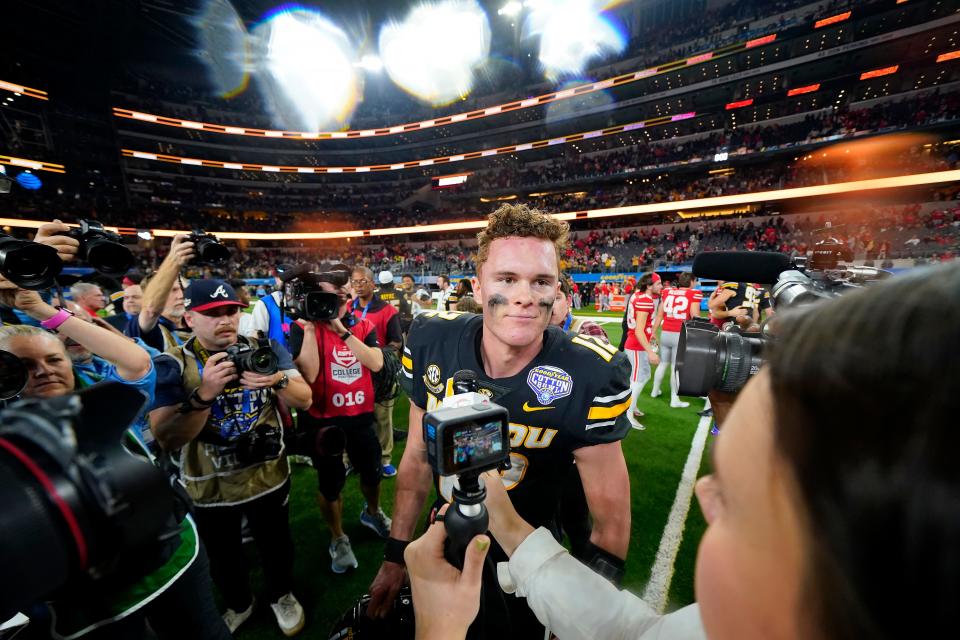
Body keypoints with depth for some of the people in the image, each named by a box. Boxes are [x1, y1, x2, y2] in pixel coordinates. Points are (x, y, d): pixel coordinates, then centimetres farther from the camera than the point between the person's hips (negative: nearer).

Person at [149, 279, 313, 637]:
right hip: (210, 488, 0)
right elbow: (167, 439, -20)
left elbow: (305, 400, -13)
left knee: (276, 545, 21)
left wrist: (278, 380, -33)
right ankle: (238, 605, 54)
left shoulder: (265, 347, -9)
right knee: (223, 556, 24)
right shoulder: (172, 365, -14)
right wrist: (204, 394, -35)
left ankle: (281, 596, 51)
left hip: (269, 476, 1)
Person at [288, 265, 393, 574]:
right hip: (323, 419, -3)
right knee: (330, 482, 13)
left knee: (373, 471, 21)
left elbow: (376, 363, -18)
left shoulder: (363, 325, -2)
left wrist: (342, 330, -23)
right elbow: (308, 375, -22)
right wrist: (309, 327, -25)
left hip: (361, 415, 3)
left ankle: (372, 512, 53)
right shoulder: (303, 328, -10)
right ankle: (338, 539, 40)